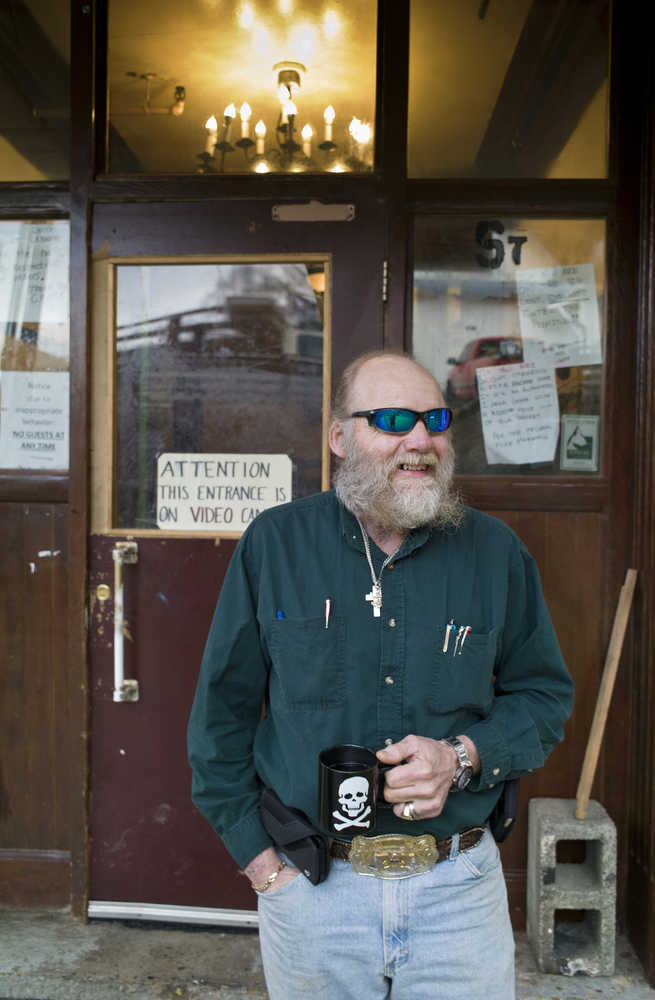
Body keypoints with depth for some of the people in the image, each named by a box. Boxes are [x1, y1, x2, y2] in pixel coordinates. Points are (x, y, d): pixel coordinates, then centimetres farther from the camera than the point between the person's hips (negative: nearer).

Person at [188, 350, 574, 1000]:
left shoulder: (497, 553, -2)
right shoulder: (273, 545, -5)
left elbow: (544, 694, 6)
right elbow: (223, 709, 1)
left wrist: (463, 758, -12)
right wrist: (257, 855, -2)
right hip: (310, 887, 0)